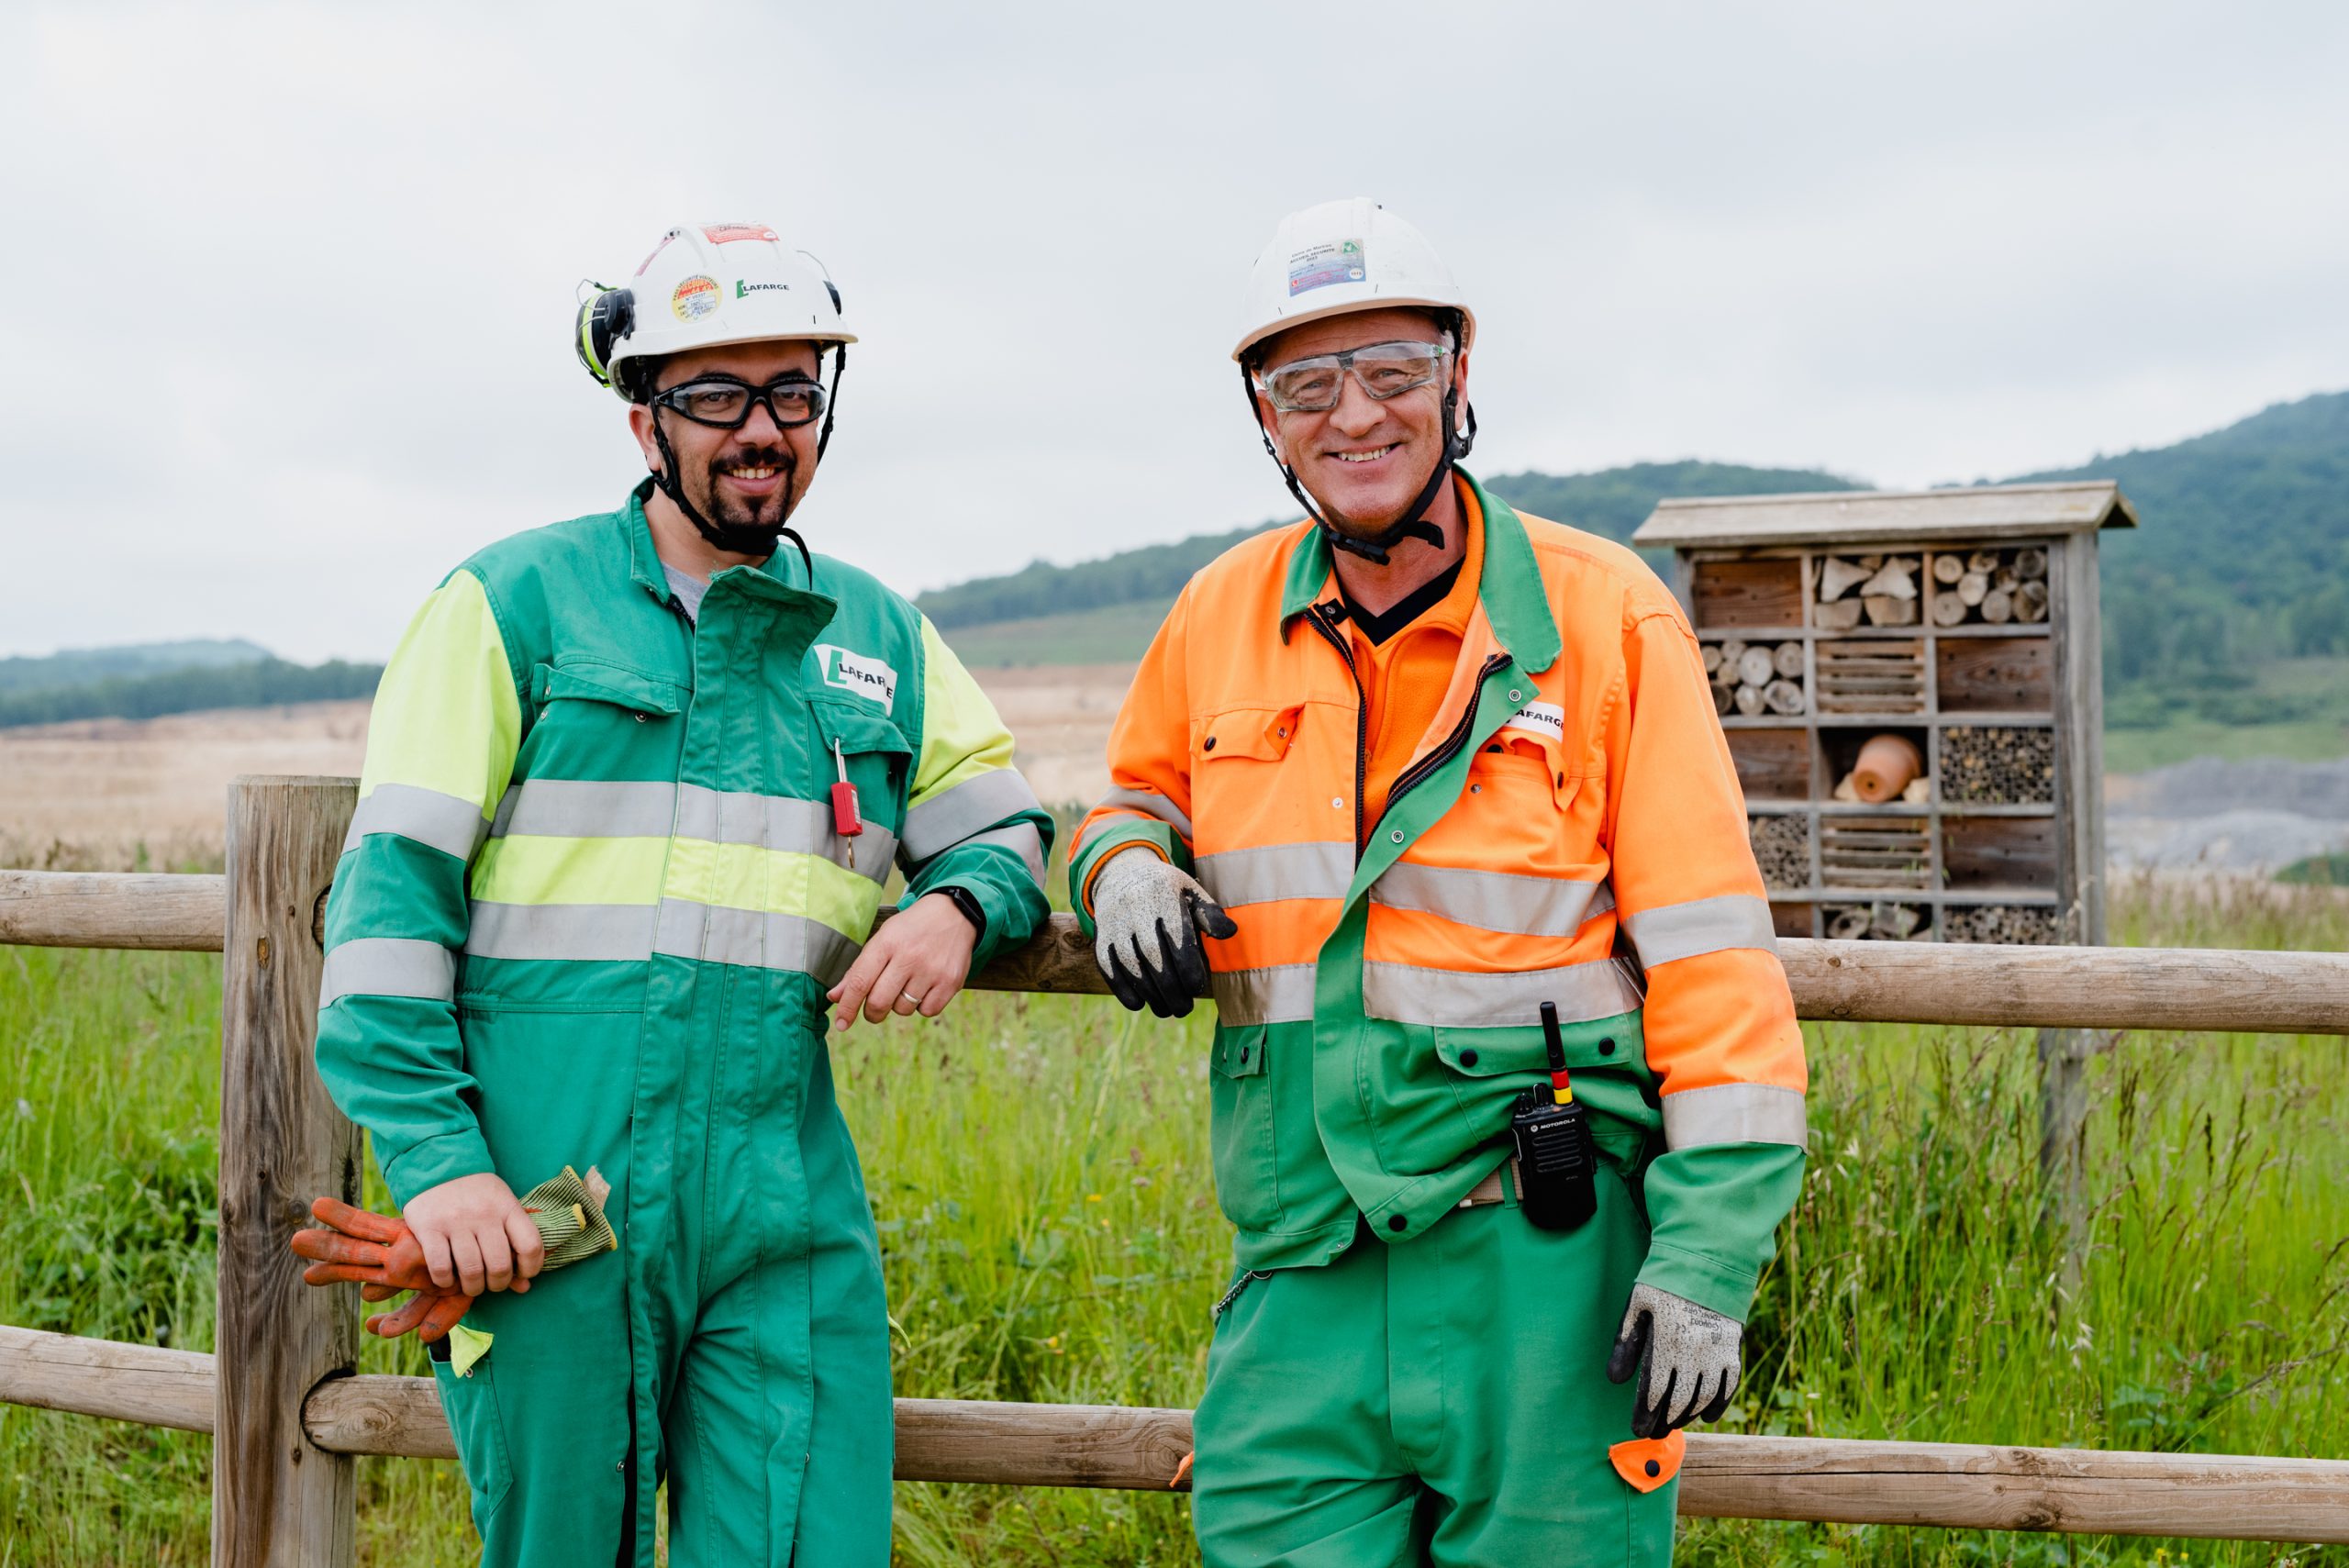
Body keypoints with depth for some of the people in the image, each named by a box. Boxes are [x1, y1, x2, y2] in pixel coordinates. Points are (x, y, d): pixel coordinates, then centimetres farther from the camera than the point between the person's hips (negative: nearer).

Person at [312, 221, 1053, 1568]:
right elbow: (393, 888, -2)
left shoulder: (880, 636, 15)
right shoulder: (514, 602, 3)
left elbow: (1006, 827, 20)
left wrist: (958, 905, -5)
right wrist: (433, 1156, -11)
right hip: (539, 1207, -3)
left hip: (786, 1222, 3)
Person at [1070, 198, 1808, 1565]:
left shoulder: (1605, 614, -3)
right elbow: (1137, 796, 27)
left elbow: (1711, 957, -5)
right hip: (1304, 1276, 3)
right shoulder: (1222, 619, 7)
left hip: (1543, 1260, -2)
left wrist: (1708, 1256, -11)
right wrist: (1124, 870, 2)